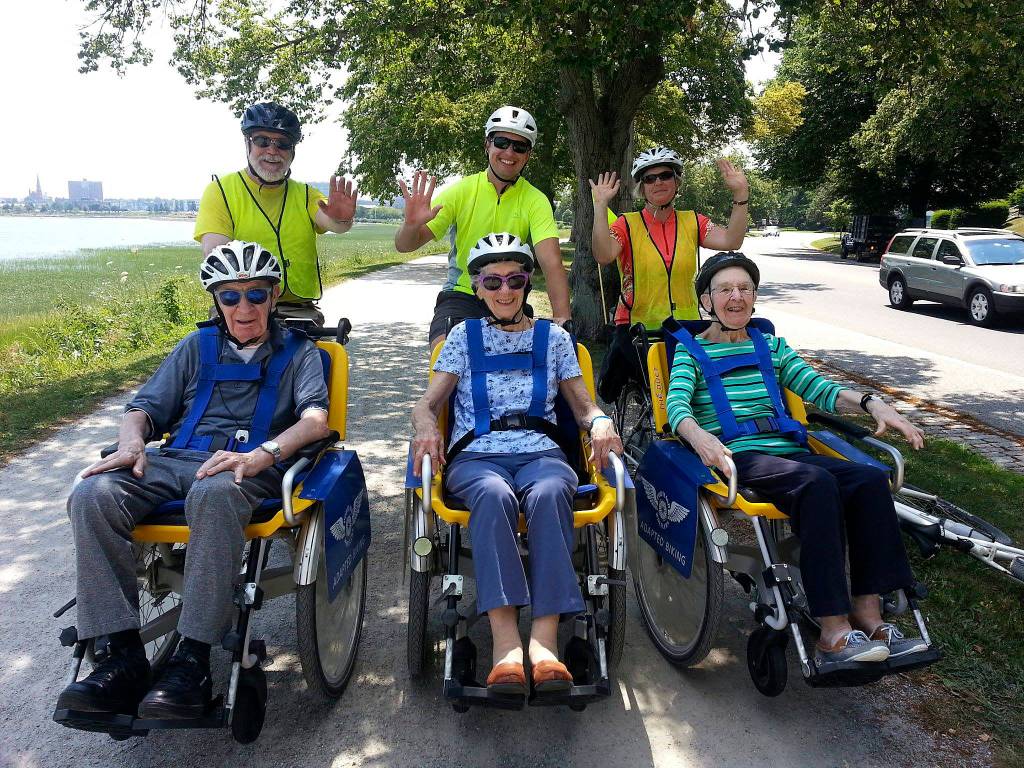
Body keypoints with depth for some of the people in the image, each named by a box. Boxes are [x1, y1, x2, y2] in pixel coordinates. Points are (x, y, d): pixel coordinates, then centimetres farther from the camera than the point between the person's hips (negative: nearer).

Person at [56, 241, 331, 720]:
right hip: (178, 459, 4)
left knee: (214, 494, -40)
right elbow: (145, 407, 21)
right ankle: (123, 657, -24)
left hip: (252, 468, -4)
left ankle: (192, 661, -34)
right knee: (92, 494, -26)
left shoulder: (297, 352, 16)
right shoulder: (197, 346, 27)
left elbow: (316, 420, -3)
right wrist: (132, 443, -4)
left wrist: (259, 455, -22)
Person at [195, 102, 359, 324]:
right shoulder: (221, 190, 6)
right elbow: (214, 250, -8)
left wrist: (342, 219, -31)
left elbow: (331, 222, -6)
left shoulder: (305, 195, 16)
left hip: (300, 312, 3)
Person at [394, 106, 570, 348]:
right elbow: (405, 245, -8)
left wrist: (562, 318, -33)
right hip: (460, 294, -1)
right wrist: (411, 224, -33)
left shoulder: (536, 201, -5)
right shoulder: (461, 191, -5)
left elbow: (551, 263, -18)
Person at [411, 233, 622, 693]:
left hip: (540, 451, 1)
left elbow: (582, 404, 18)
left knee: (550, 494, -37)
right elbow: (427, 403, 11)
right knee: (494, 495, -38)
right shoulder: (464, 336, 19)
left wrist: (600, 421, -7)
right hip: (477, 453, 0)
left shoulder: (553, 337, 21)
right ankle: (506, 641, -44)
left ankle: (545, 638, -43)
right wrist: (426, 426, -13)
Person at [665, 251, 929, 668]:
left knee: (871, 479, -22)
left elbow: (817, 387, 13)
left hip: (787, 452, 5)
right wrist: (698, 435, -32)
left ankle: (868, 616, -18)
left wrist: (871, 402, -6)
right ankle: (834, 632, -33)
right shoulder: (690, 351, 11)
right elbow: (676, 404, -8)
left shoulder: (771, 346, 26)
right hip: (735, 458, -5)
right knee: (817, 483, -34)